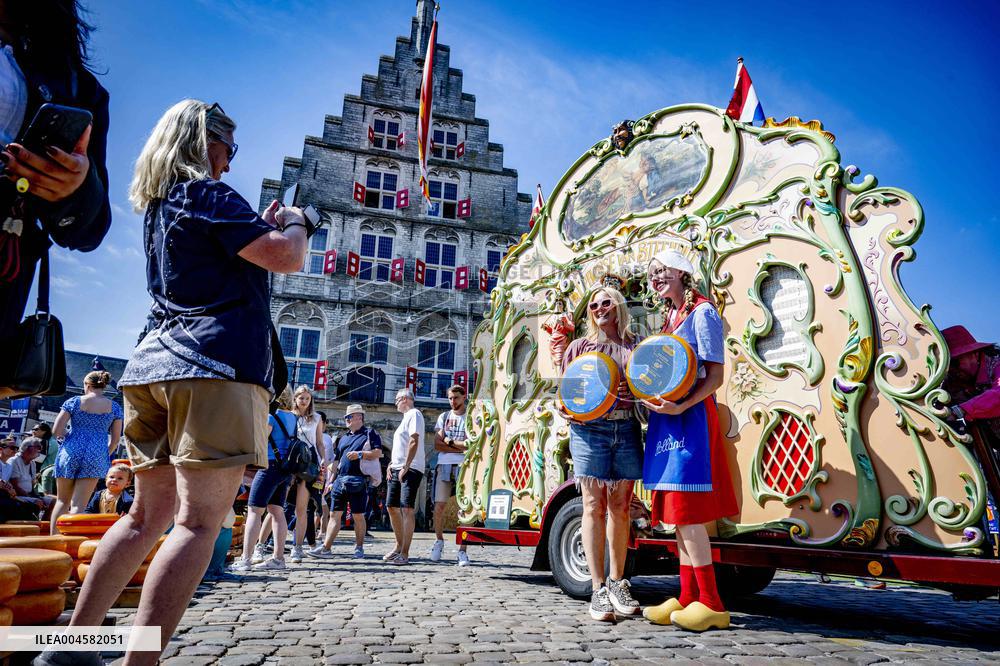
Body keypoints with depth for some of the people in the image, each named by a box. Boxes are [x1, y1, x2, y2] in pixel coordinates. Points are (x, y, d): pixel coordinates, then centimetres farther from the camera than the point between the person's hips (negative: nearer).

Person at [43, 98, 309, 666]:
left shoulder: (158, 205, 24)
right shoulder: (208, 195, -2)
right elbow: (287, 259, -12)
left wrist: (265, 226, 29)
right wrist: (295, 223, 9)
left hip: (155, 363, 9)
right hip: (216, 364, -9)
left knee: (150, 513, 15)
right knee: (200, 520, -11)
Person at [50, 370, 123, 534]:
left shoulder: (74, 402, 2)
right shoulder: (114, 407, 5)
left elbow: (57, 431, -3)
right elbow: (115, 440, 4)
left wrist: (69, 436, 17)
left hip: (71, 451, 0)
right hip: (97, 455, 0)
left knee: (62, 501, 16)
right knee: (78, 506, 1)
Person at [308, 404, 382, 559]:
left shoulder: (370, 434, 4)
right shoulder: (343, 438, 22)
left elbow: (378, 453, -9)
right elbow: (335, 461, 24)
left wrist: (360, 454, -19)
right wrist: (331, 481, 18)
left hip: (358, 481, -5)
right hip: (340, 480, 6)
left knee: (358, 516, 0)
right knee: (334, 514, 2)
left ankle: (359, 548, 11)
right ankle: (326, 548, 2)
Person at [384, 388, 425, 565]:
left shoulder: (414, 414, -6)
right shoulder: (406, 417, 23)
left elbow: (414, 441, -17)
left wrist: (405, 467, -21)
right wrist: (391, 464, 12)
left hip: (410, 469, -10)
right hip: (397, 470, 10)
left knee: (406, 509, -12)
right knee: (392, 507, 13)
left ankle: (404, 554, -13)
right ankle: (399, 546, 25)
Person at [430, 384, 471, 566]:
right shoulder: (444, 417, 14)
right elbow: (437, 445, 4)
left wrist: (450, 441, -4)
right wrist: (460, 448, -6)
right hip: (444, 466, 2)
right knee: (439, 507, 0)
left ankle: (462, 551, 3)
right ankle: (439, 541, 24)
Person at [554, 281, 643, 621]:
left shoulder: (636, 345, 12)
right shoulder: (580, 346, 11)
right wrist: (565, 409, -8)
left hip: (626, 429, 2)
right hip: (589, 429, -1)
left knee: (620, 507, 7)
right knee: (594, 506, -2)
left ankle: (617, 583, 21)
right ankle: (598, 589, 3)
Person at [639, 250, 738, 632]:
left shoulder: (702, 313, -5)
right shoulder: (670, 318, 20)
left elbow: (715, 376, -11)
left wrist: (681, 406, -25)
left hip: (691, 415, -8)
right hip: (666, 417, 8)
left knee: (686, 510, -10)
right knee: (675, 511, 8)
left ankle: (711, 604, -1)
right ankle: (688, 598, 16)